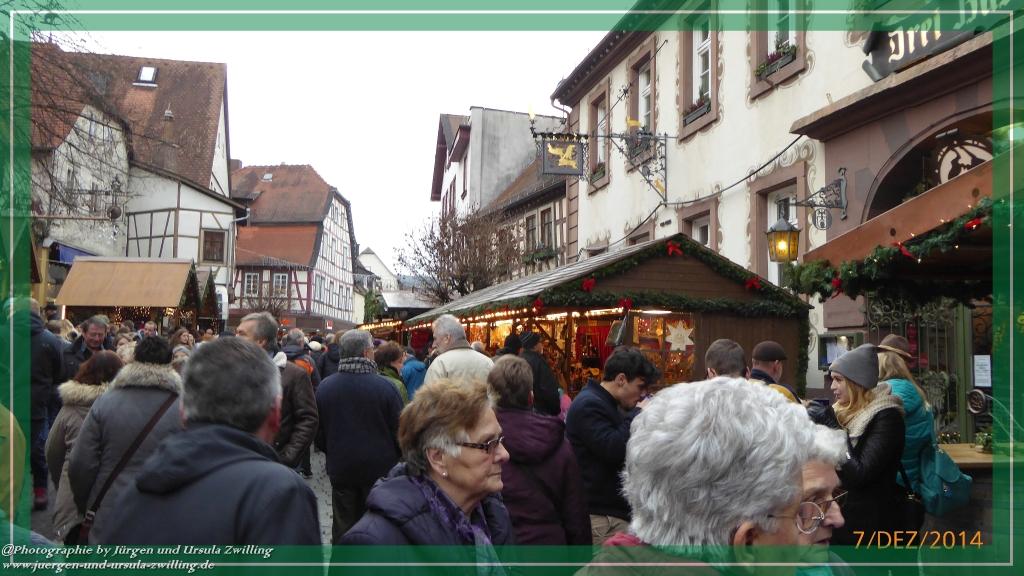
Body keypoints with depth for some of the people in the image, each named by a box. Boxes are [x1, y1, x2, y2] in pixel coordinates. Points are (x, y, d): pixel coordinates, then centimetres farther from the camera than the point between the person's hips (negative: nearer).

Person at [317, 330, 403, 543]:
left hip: (340, 468, 3)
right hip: (379, 468, -2)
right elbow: (399, 429, -10)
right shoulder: (384, 386, -17)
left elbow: (319, 431, 4)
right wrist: (397, 456, 10)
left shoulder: (325, 387, -7)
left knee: (343, 525, 13)